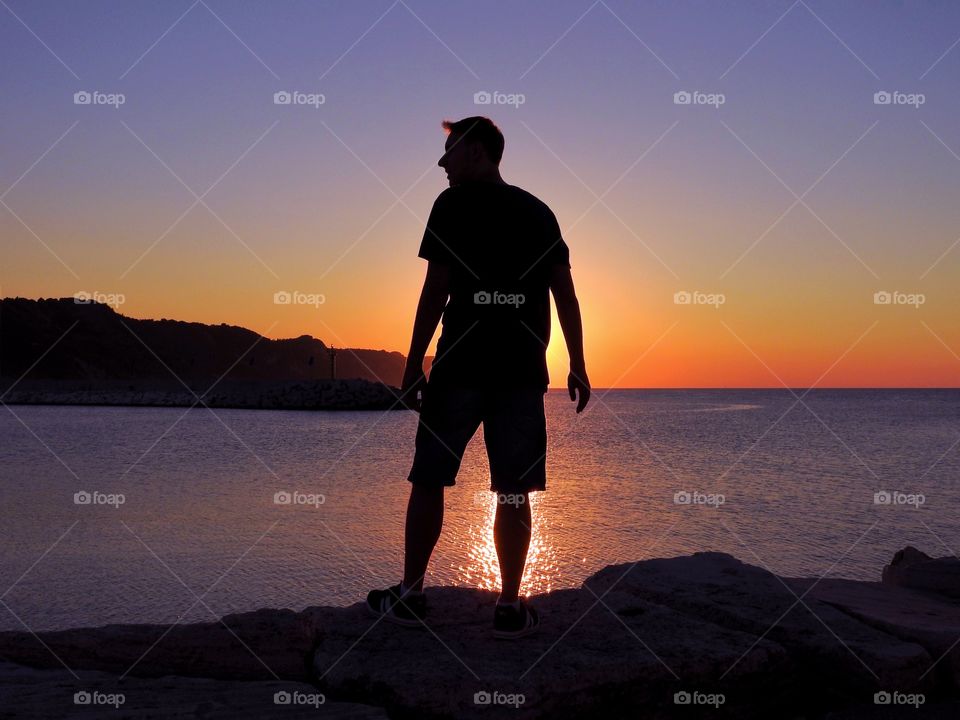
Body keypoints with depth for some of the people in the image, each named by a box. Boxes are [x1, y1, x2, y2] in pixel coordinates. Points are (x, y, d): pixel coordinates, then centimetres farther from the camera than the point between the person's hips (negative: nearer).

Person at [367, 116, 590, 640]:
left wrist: (414, 366, -4)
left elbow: (436, 290, -7)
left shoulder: (453, 205, 0)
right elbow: (565, 293, 8)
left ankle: (410, 595, 13)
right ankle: (510, 608, 4)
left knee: (429, 481, 8)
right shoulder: (539, 212, 13)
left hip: (460, 366, -3)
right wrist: (577, 368, 10)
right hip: (523, 371, 4)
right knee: (514, 492, 4)